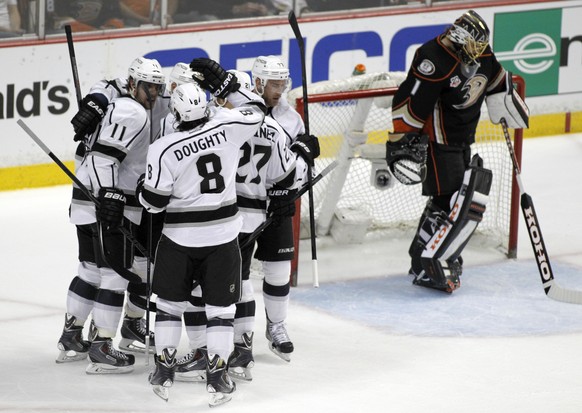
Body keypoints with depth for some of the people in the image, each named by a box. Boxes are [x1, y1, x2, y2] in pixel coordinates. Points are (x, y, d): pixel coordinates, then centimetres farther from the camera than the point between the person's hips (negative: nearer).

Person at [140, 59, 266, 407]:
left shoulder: (164, 150, -16)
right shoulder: (227, 127, -11)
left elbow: (154, 201, -8)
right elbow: (257, 112, 10)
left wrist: (142, 190, 14)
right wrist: (225, 82, 11)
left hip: (180, 238, -1)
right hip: (223, 234, 1)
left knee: (170, 302, 15)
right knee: (221, 306, 8)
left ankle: (164, 369, 20)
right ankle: (218, 375, 7)